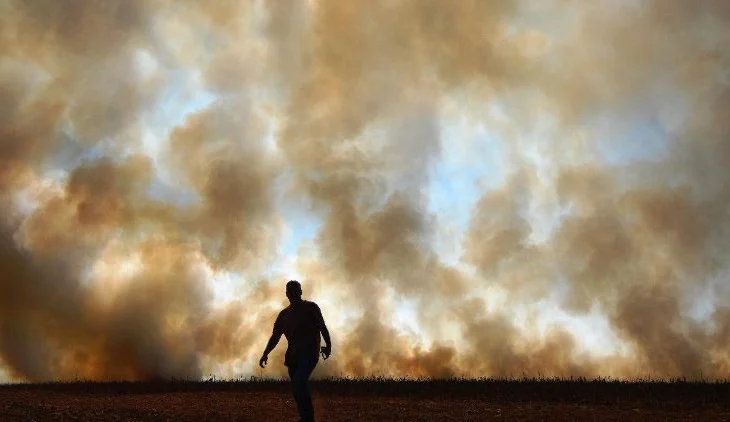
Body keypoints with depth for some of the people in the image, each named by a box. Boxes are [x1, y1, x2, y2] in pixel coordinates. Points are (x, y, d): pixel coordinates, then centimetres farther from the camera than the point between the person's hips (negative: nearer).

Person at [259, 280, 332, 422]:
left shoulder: (311, 307, 1)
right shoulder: (284, 314, 15)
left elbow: (322, 327, -5)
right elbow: (275, 336, 15)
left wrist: (328, 345, -18)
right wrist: (265, 354, 3)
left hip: (309, 354, -6)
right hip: (293, 356, 6)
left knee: (298, 383, -24)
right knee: (299, 388, 6)